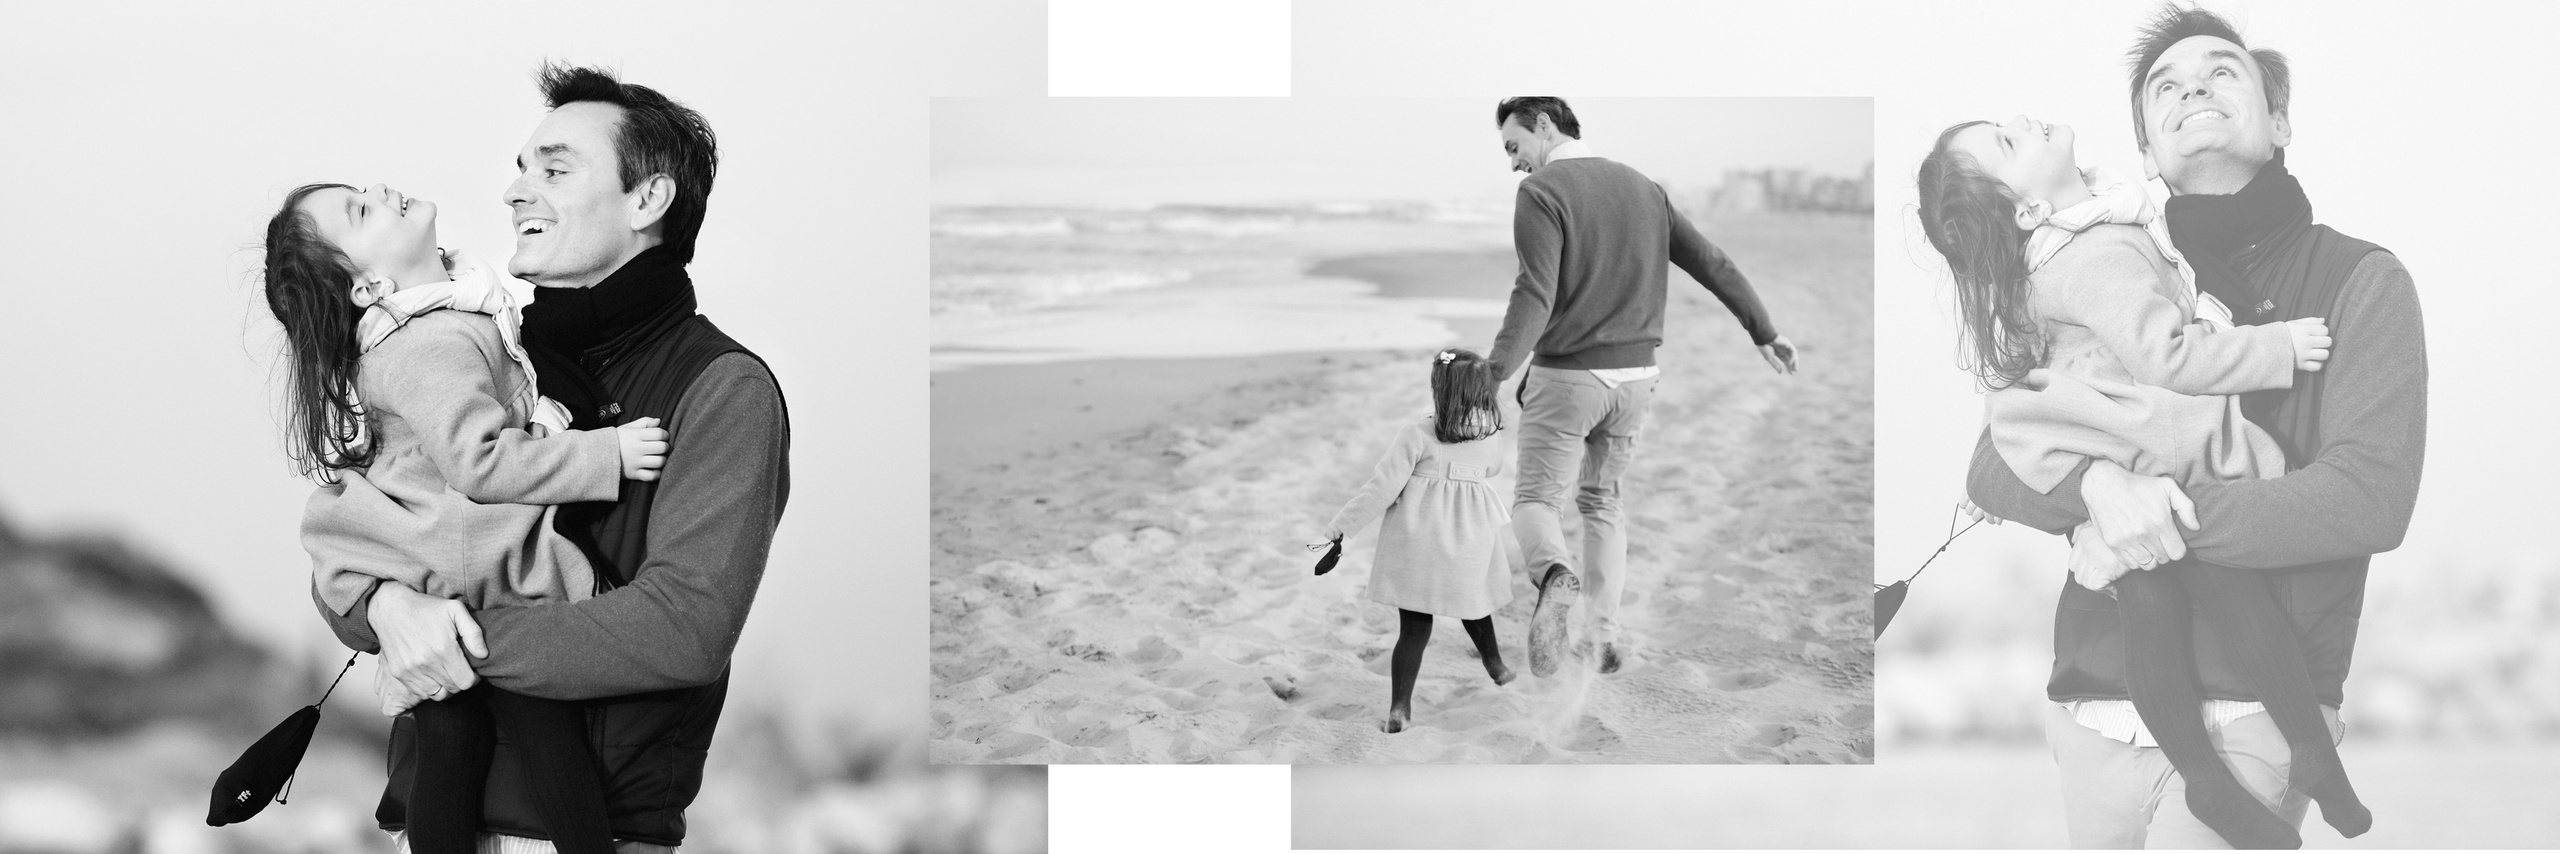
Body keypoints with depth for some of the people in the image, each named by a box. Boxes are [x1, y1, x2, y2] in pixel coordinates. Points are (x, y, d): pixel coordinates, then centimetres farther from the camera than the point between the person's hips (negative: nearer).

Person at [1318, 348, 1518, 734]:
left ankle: (1400, 705, -4)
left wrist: (1338, 526, -7)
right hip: (1470, 541, 3)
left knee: (1414, 624, 2)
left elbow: (1381, 489, -13)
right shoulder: (1489, 438, 0)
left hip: (1417, 542, -3)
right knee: (1472, 608, 27)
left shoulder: (1417, 435, -12)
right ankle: (1496, 667, 48)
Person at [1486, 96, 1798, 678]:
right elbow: (1712, 263, 11)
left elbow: (1534, 297, -24)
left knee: (1536, 499, 5)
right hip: (1635, 374, 6)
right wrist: (1765, 333, 20)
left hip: (1567, 374, -6)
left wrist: (1491, 378, -29)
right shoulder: (1641, 188, 9)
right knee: (1600, 501, 21)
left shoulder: (1541, 193, -12)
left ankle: (1556, 576, -30)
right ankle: (1605, 638, 12)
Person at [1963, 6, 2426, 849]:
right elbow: (1992, 468, 6)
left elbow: (2372, 497, -10)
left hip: (2252, 710, -4)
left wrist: (2174, 516, -14)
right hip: (2094, 712, 4)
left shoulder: (2358, 280, 2)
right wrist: (2097, 484, -16)